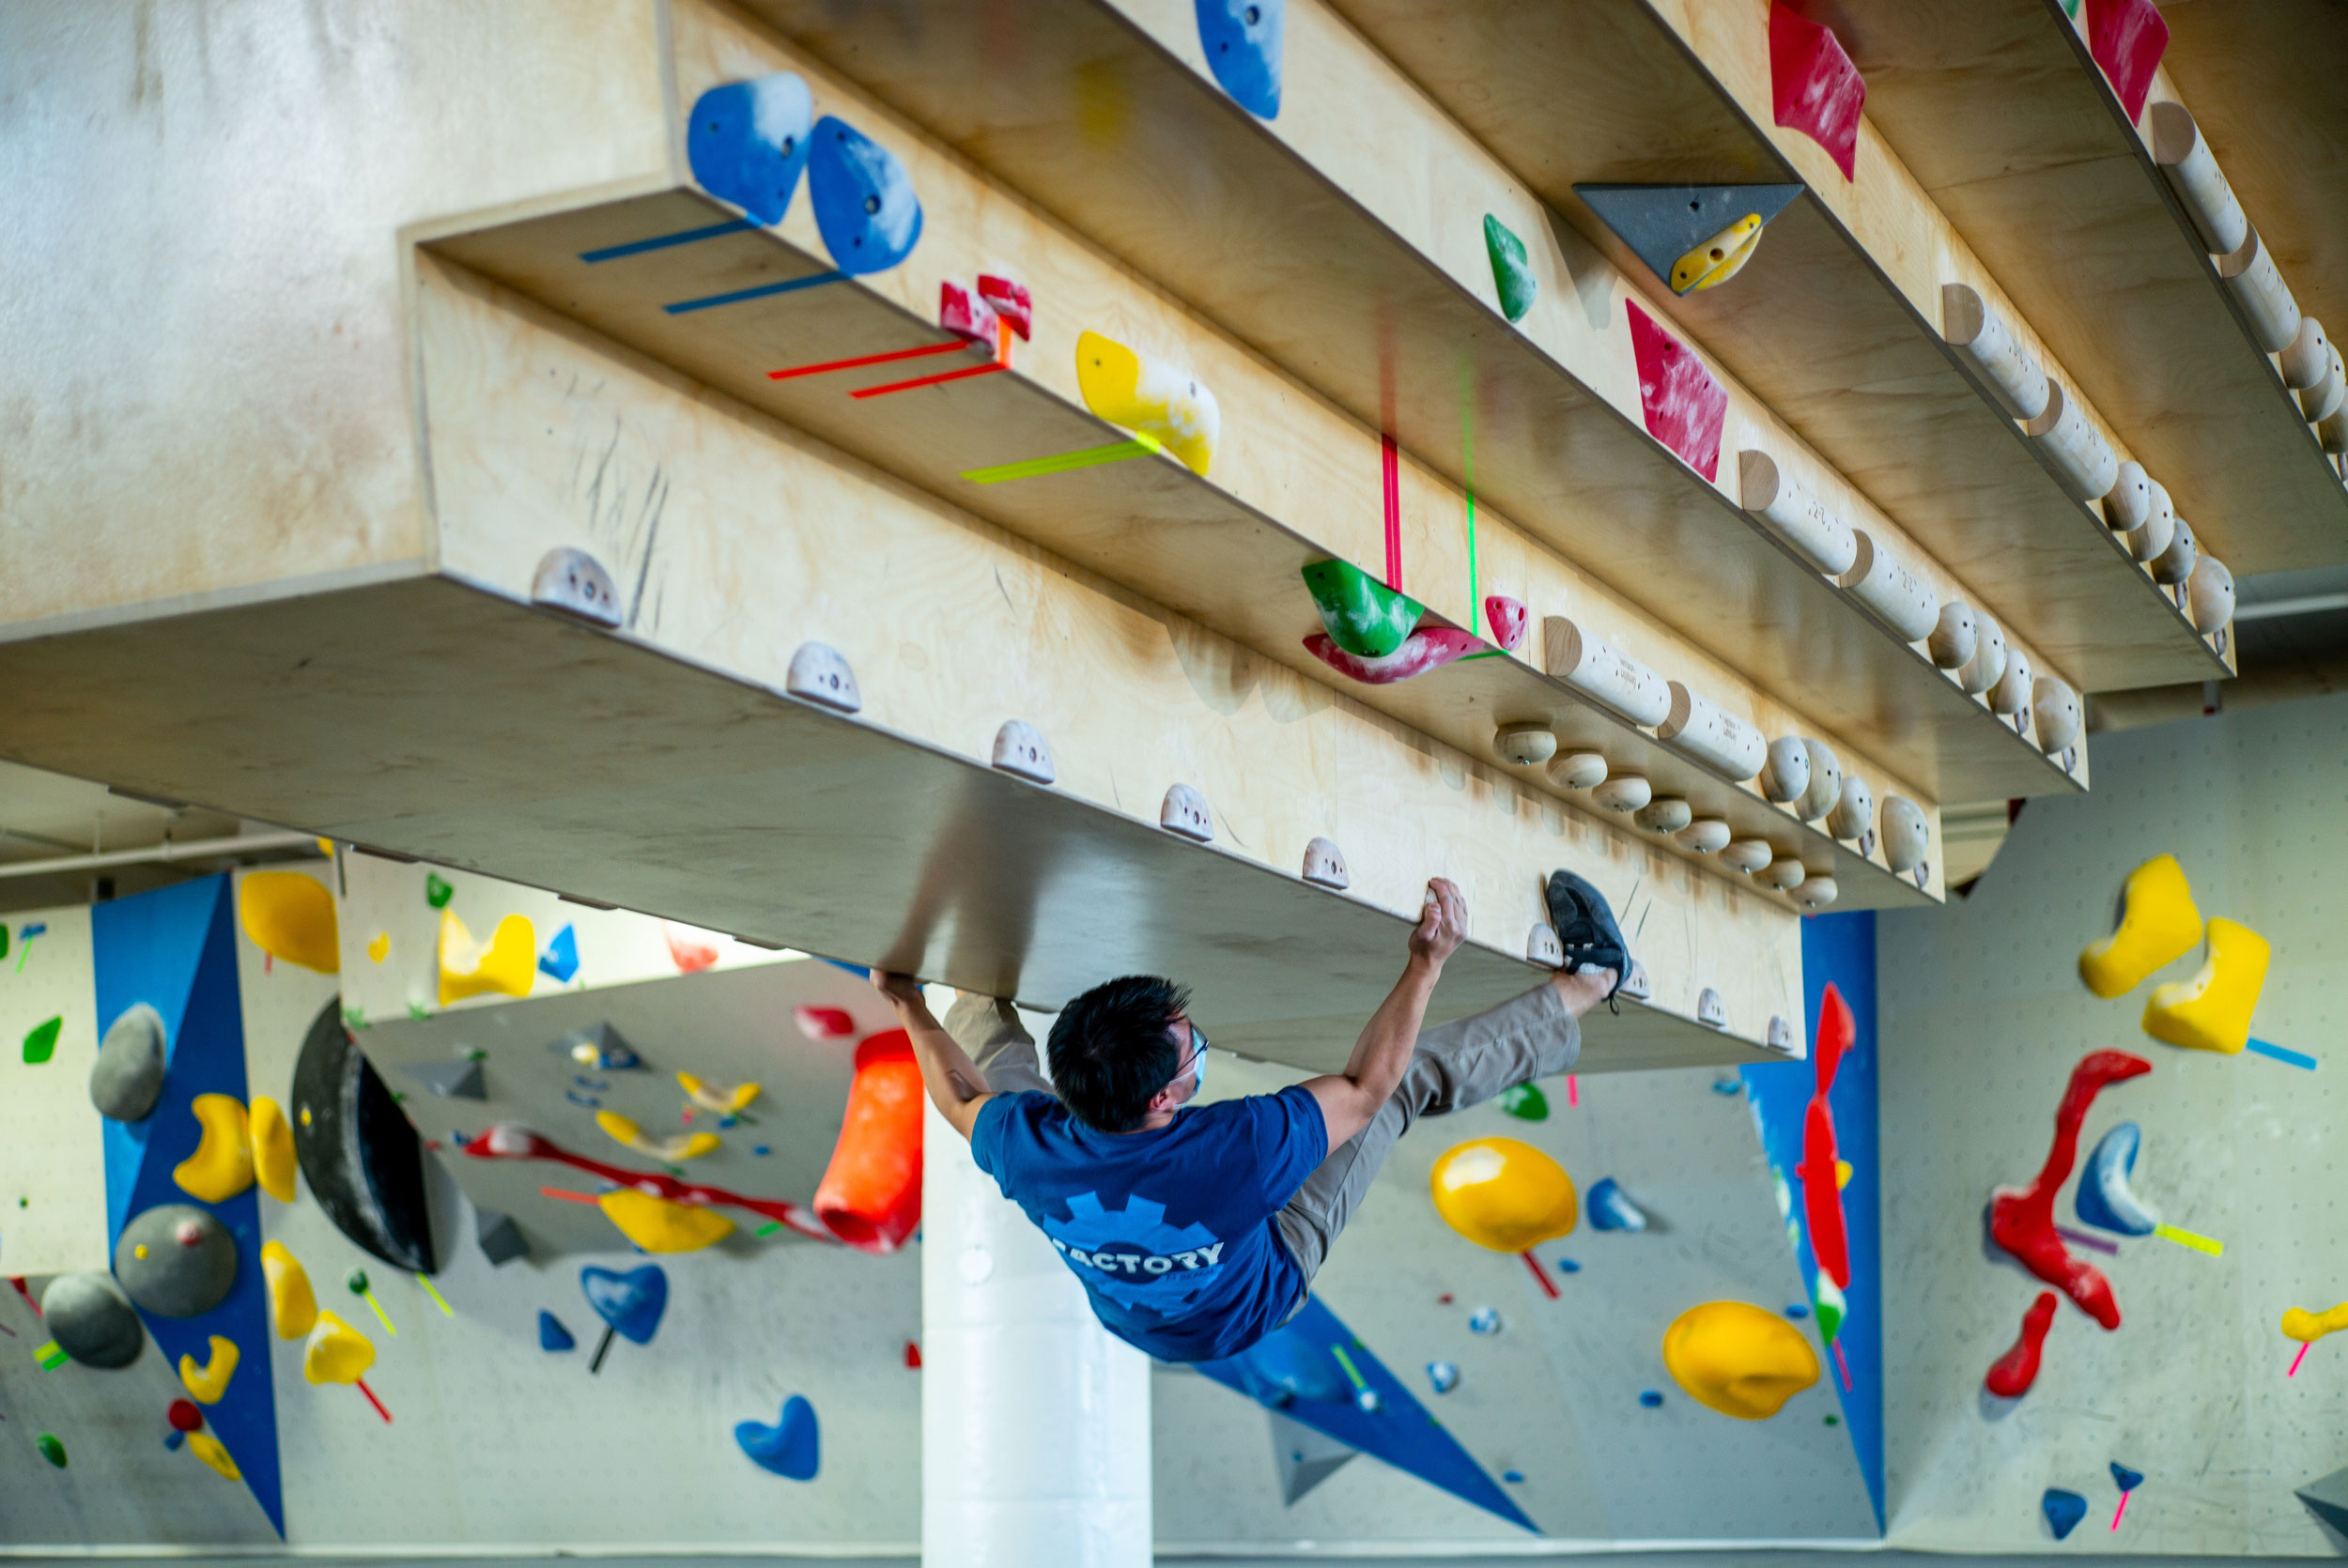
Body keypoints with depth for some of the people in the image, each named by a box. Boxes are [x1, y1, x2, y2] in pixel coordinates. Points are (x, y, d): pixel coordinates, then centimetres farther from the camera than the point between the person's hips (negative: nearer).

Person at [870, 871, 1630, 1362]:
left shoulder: (1026, 1148, -37)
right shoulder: (1235, 1151, -48)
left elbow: (960, 1096, -10)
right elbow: (1367, 1084, -30)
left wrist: (907, 1001, 5)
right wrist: (1427, 963, -25)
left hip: (1124, 1314, 3)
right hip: (1256, 1304, -3)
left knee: (996, 1045, 14)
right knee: (1411, 1075, -2)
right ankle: (1588, 981, 20)